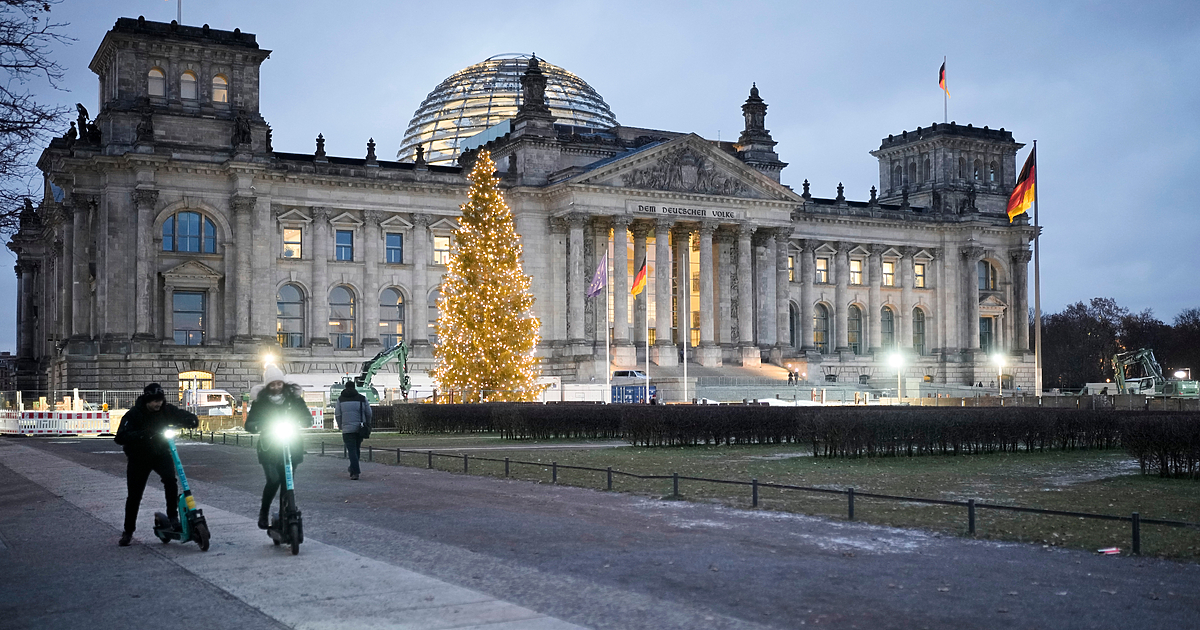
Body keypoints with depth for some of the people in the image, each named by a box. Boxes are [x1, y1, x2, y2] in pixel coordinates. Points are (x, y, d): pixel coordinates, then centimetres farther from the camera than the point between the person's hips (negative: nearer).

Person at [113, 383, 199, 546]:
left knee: (170, 479, -27)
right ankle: (128, 531, 19)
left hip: (160, 453, 1)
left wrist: (189, 422, -31)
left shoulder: (166, 410, -11)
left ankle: (173, 516, -14)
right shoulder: (133, 415, -20)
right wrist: (142, 434, -45)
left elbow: (192, 419, -6)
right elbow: (120, 438, -32)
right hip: (138, 458, -1)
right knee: (134, 495, 2)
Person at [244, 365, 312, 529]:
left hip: (292, 446, 2)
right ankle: (263, 513, 5)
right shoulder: (260, 400, 1)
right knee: (273, 481, -15)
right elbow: (249, 425, -1)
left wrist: (300, 422, -17)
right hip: (269, 447, -2)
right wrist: (261, 425, -22)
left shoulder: (293, 397, 3)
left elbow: (308, 418, 6)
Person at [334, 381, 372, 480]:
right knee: (356, 449, 16)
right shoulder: (362, 398, 5)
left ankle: (355, 472, -16)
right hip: (360, 428, 2)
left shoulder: (341, 399, 3)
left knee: (351, 450, -5)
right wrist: (367, 424, 25)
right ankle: (353, 469, 24)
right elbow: (369, 413, 8)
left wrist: (340, 426, 17)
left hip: (347, 429, -2)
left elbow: (337, 414, 3)